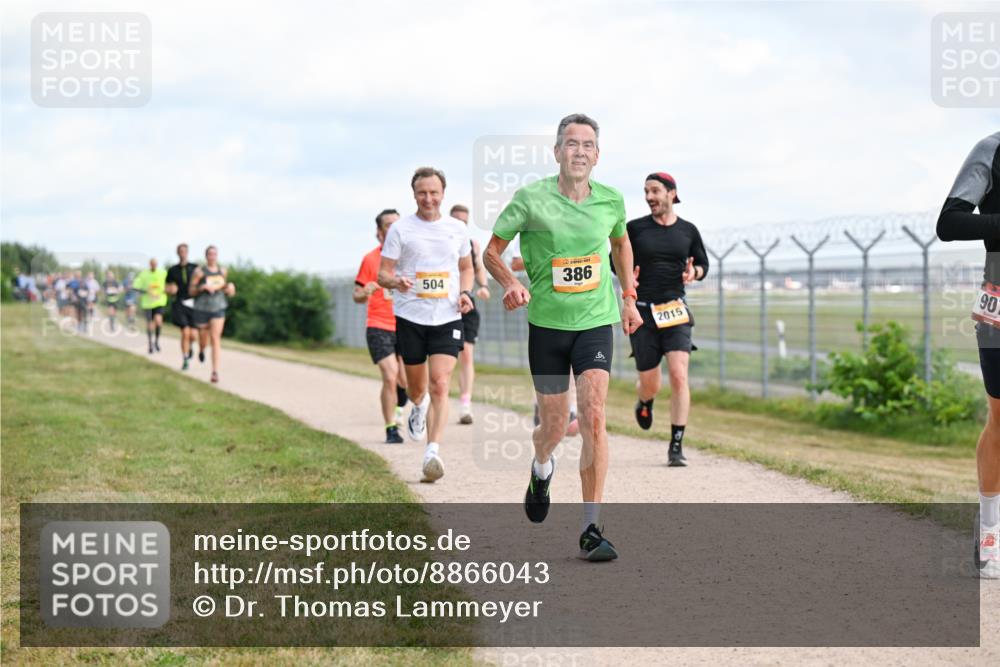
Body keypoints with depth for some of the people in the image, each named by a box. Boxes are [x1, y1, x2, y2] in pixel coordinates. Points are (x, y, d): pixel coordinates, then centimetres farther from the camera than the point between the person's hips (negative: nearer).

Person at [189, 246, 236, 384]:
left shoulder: (222, 270, 6)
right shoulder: (199, 271, -7)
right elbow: (191, 291, -5)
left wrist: (229, 287, 2)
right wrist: (202, 287, -22)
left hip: (218, 308, 1)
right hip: (202, 309, -1)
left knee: (216, 338, -14)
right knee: (203, 340, 12)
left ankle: (215, 371, -17)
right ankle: (202, 351, 52)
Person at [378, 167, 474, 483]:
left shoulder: (457, 229, 8)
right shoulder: (400, 229, 0)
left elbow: (466, 268, 21)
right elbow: (383, 273, -1)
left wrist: (466, 293, 2)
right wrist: (396, 282, -24)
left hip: (448, 317, 0)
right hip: (410, 316, 0)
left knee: (440, 385, -14)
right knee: (417, 386, 12)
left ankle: (432, 452, -16)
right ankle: (419, 406, 49)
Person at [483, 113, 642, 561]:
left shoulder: (611, 200, 0)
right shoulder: (531, 198, -9)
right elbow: (492, 250, -1)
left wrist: (628, 297, 18)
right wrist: (511, 284, -20)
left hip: (596, 322, 1)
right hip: (546, 324, -1)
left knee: (594, 418, -15)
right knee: (554, 426, 7)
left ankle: (592, 529, -11)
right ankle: (541, 469, 46)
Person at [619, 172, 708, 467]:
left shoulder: (688, 230, 6)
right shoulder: (635, 228, 2)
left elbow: (703, 263, 16)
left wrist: (694, 272, -6)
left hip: (675, 311, 0)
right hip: (643, 312, 0)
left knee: (679, 375, -15)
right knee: (649, 383, 5)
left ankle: (676, 447, -10)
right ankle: (645, 402, 45)